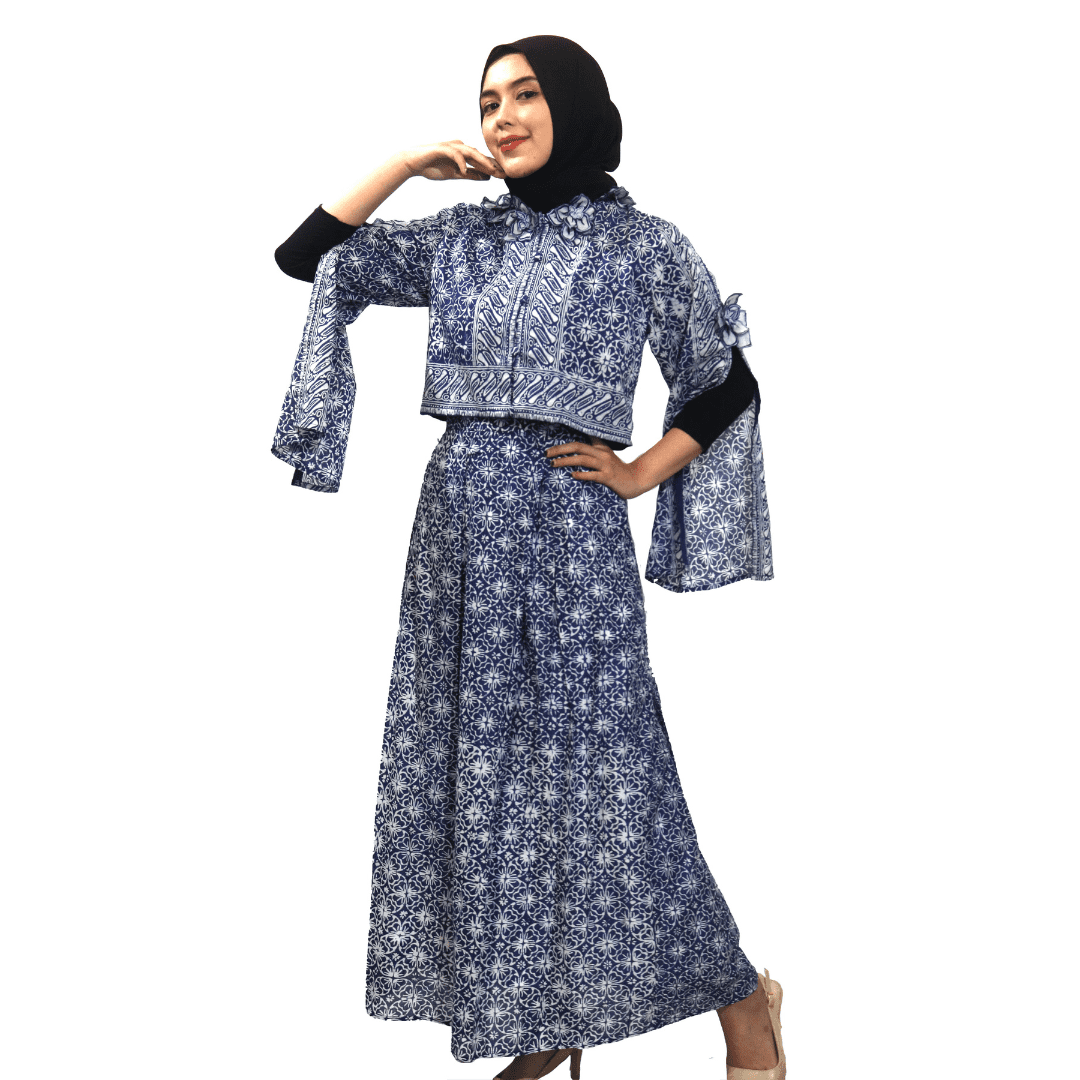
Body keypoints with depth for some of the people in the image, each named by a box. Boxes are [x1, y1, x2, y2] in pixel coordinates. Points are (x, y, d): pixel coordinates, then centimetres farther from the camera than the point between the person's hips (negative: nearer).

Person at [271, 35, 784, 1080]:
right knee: (477, 768, 5)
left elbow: (728, 384, 8)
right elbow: (309, 259, 10)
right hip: (461, 524, 5)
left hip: (569, 528, -5)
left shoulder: (644, 244, 1)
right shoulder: (461, 236, 11)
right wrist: (407, 164, 5)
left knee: (595, 770, -5)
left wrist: (641, 474, -1)